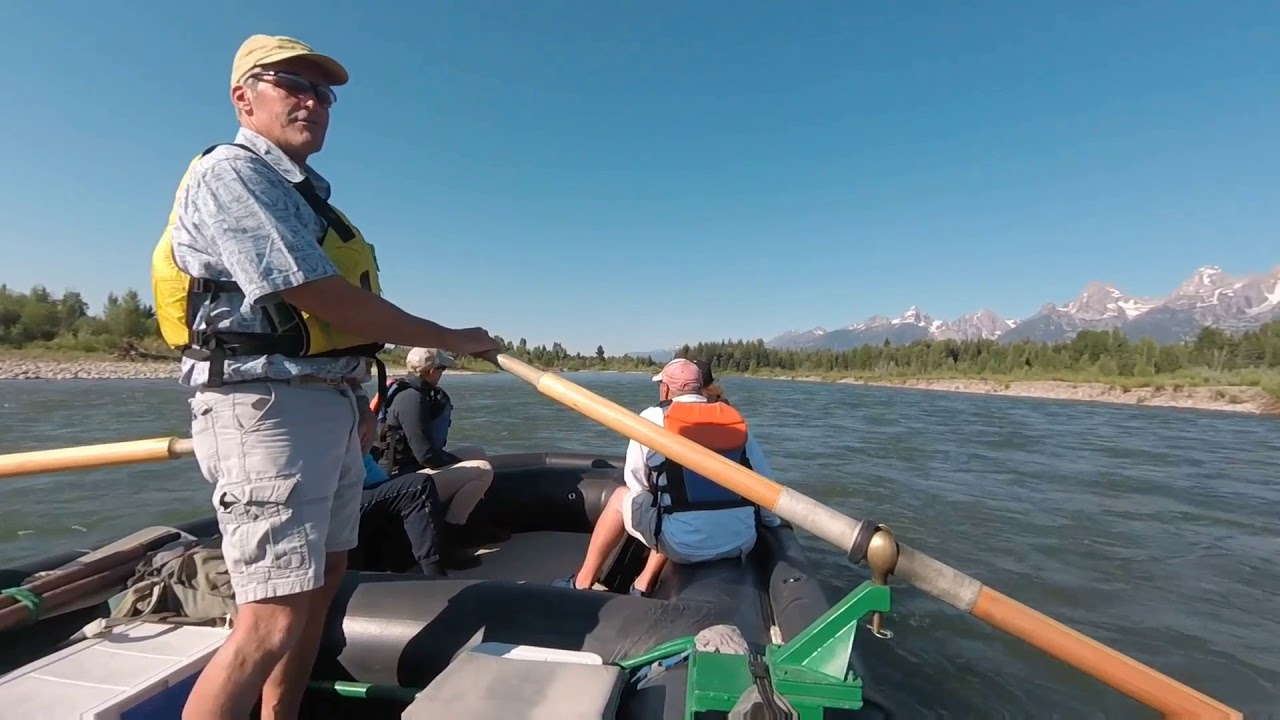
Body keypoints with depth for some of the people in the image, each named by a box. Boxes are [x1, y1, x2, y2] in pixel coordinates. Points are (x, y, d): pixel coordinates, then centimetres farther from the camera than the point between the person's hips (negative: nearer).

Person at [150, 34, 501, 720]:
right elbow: (324, 299, -19)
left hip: (330, 407, 10)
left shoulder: (304, 193, 19)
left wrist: (355, 402, 16)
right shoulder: (231, 174, -9)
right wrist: (450, 338, -11)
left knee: (322, 579, 17)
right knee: (275, 617, -10)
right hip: (266, 408, -10)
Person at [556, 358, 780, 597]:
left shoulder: (652, 418, -1)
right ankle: (643, 586, 32)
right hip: (742, 543, 5)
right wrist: (774, 523, 28)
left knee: (621, 497, 21)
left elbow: (636, 485, 7)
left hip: (683, 543, -4)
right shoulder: (737, 421, 9)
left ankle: (581, 584, 30)